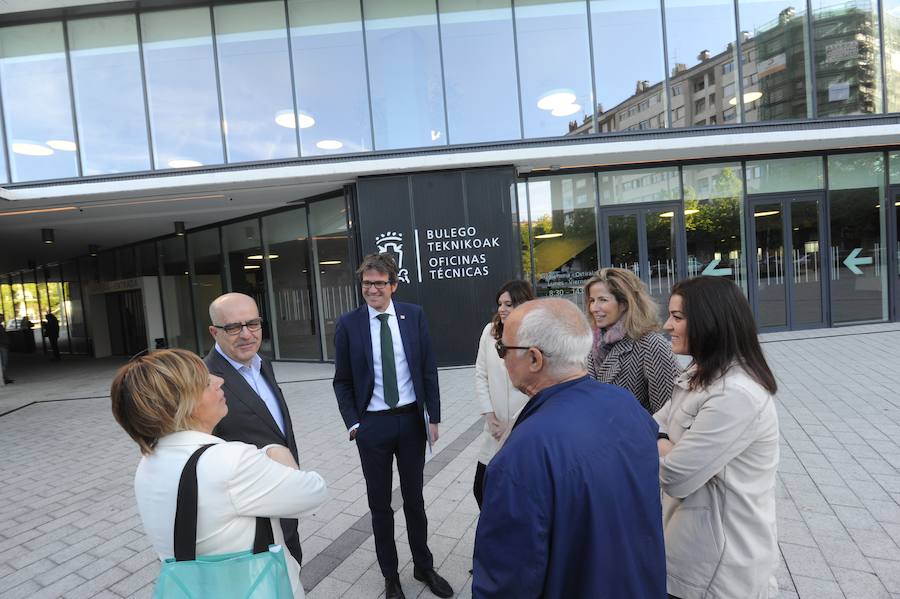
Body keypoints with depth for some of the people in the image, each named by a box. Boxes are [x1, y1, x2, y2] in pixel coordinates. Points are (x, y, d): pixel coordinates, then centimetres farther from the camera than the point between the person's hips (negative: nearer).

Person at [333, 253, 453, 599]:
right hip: (372, 425, -1)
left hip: (411, 419, 1)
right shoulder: (349, 324, -7)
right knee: (380, 504, 14)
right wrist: (352, 422, -9)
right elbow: (342, 381, -1)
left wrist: (433, 416, -2)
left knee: (414, 499, 18)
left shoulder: (414, 315, -4)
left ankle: (423, 567, 40)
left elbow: (428, 369, -1)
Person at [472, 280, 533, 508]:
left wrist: (512, 425, -9)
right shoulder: (490, 331, -1)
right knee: (482, 489, 11)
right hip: (496, 430, 4)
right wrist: (490, 417, -2)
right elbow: (481, 375, 4)